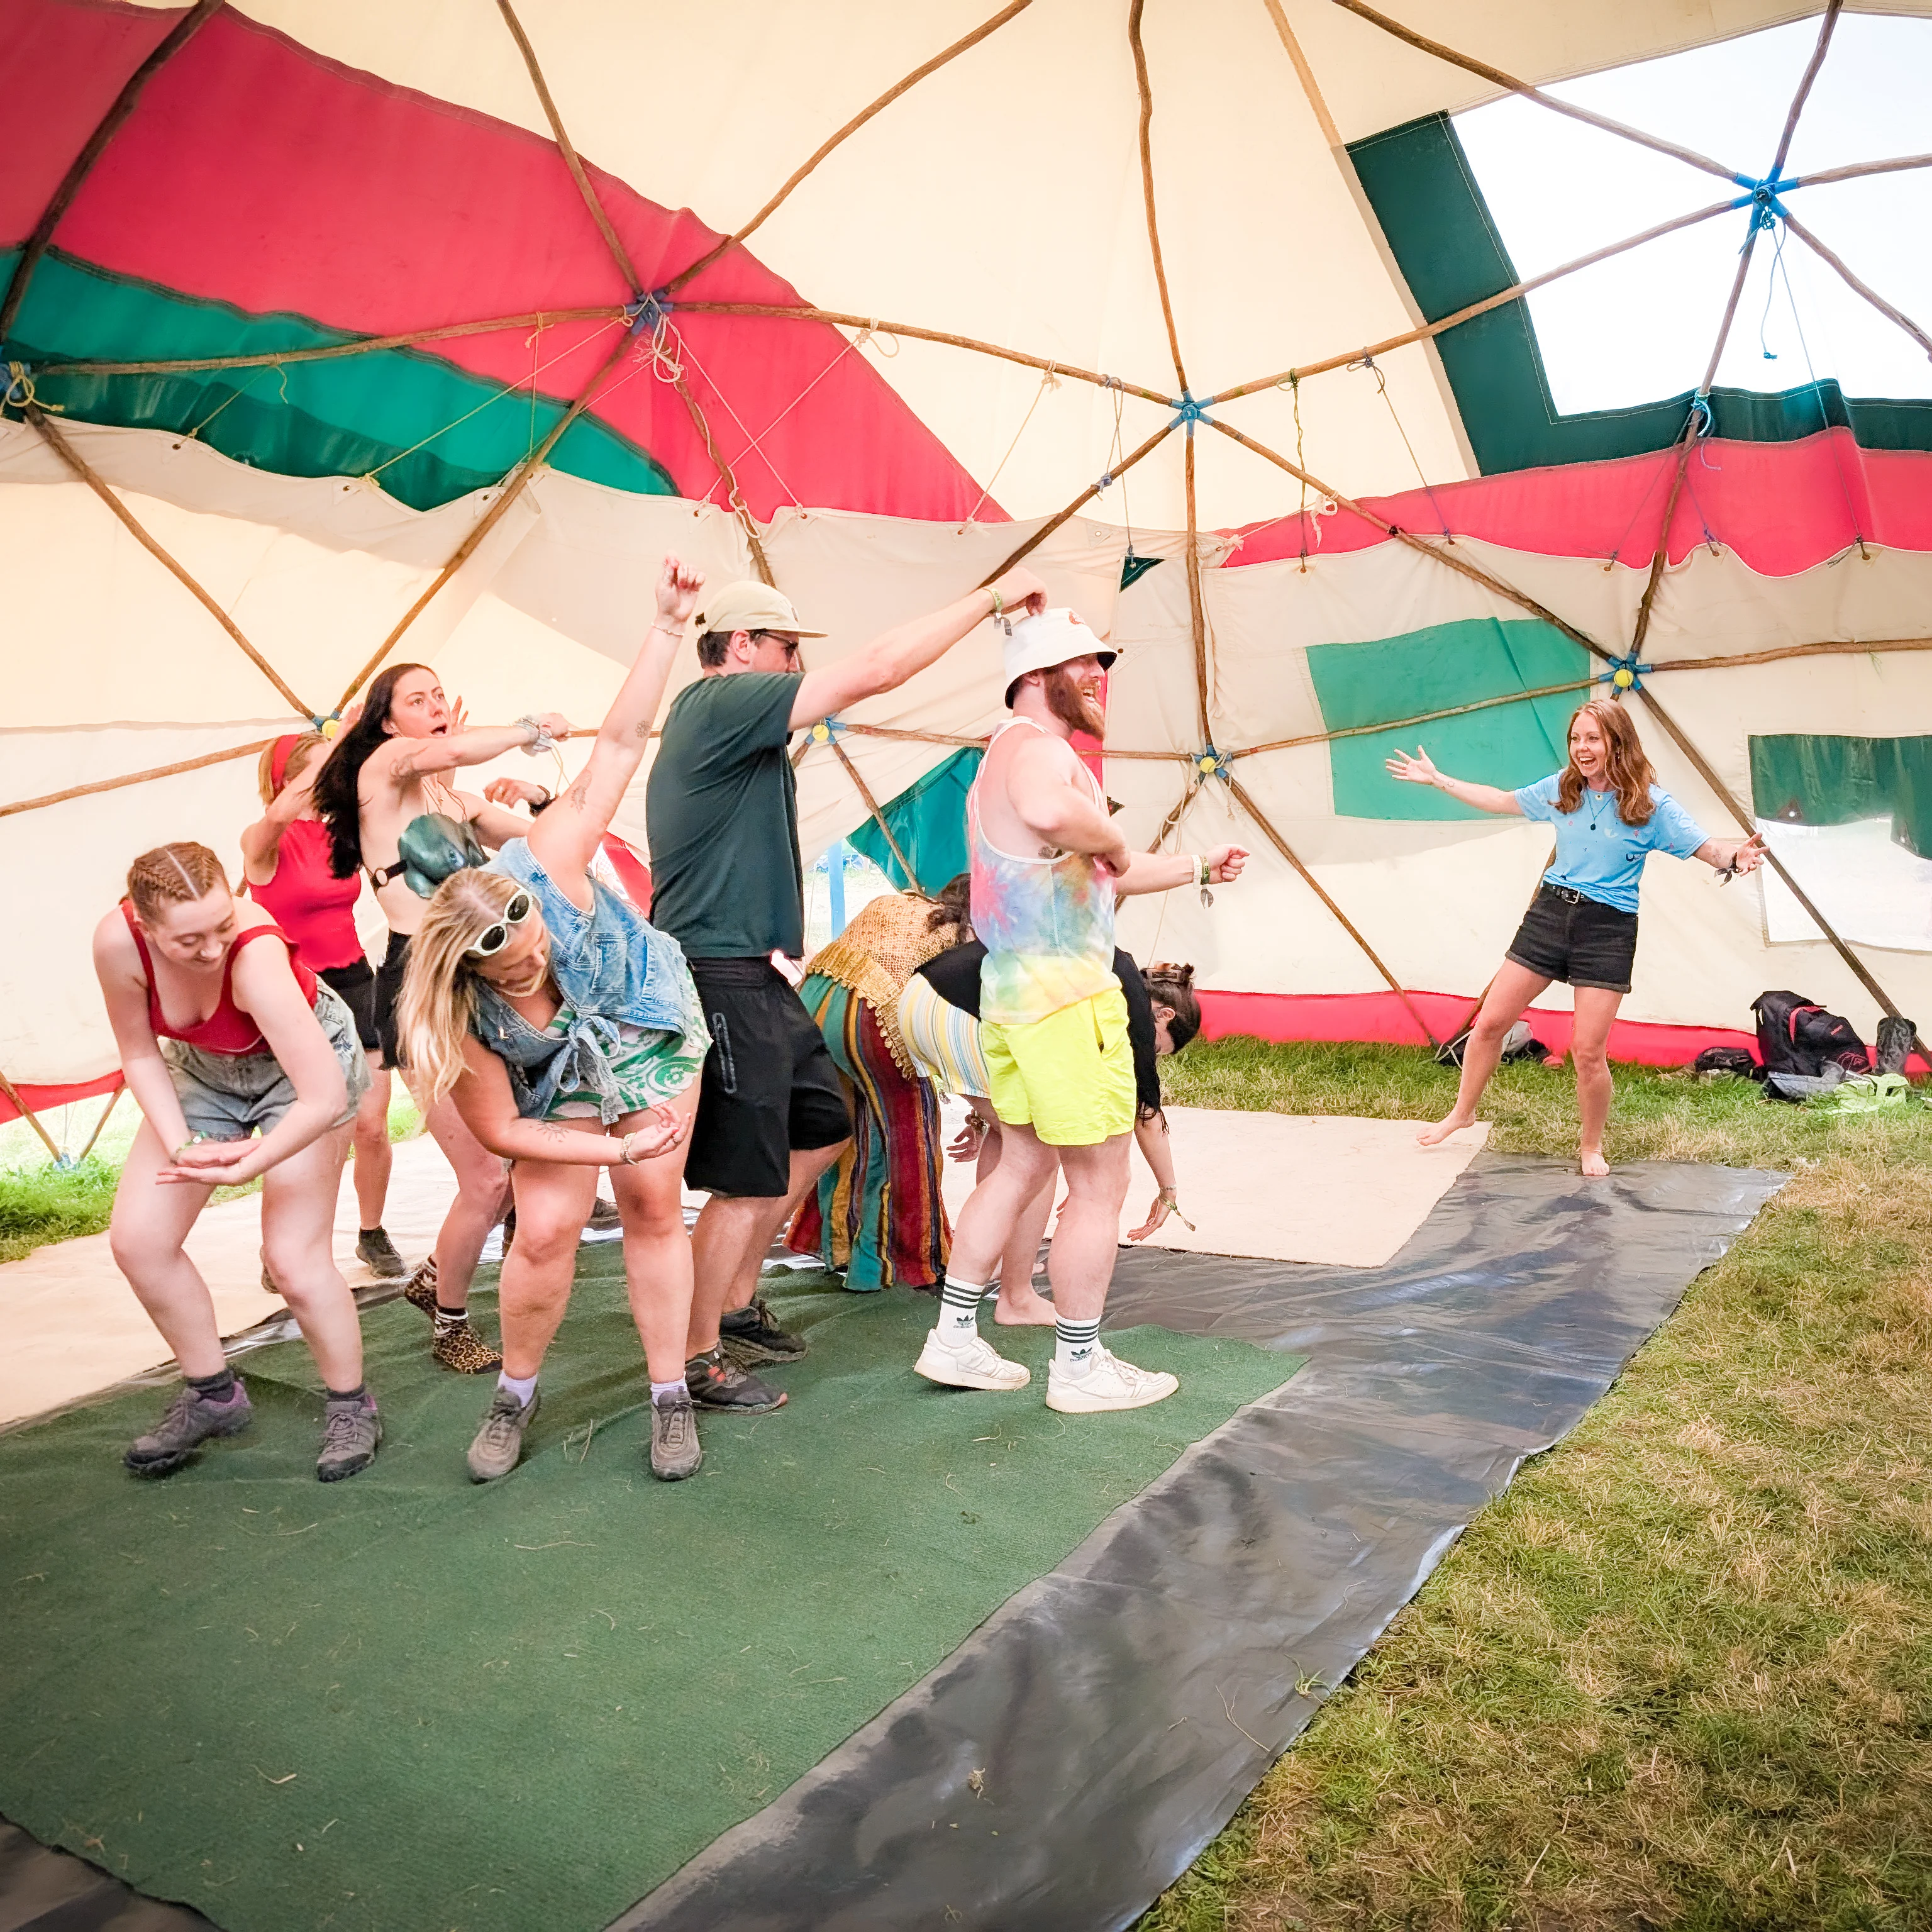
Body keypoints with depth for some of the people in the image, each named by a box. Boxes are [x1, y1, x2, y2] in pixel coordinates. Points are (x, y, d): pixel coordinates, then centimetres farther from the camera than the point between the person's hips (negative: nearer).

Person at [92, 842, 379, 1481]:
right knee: (137, 1238, 0)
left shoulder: (256, 955, -40)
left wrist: (245, 1166, -35)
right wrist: (180, 1147, -19)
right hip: (203, 1067, 5)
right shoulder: (118, 941, -28)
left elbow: (326, 1099, -40)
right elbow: (140, 1054, -10)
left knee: (293, 1257, -9)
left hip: (301, 1066, -5)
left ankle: (351, 1407, 14)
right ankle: (213, 1396, 20)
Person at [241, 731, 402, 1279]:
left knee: (372, 1125, 2)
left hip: (353, 982, 4)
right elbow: (280, 814, -34)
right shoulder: (263, 840, -10)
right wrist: (336, 747, -31)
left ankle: (371, 1234, 23)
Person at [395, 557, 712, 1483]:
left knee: (653, 1206, -1)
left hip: (651, 1032, 1)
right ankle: (516, 1396, 17)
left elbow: (618, 743, -30)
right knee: (544, 1231, -10)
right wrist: (617, 1146, -22)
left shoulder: (546, 868, -33)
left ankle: (670, 1397, 12)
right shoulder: (454, 1016, -30)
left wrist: (667, 625, -34)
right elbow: (501, 1130, -20)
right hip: (564, 1078, 0)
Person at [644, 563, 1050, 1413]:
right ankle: (696, 1360, 11)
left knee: (819, 1127, 18)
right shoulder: (722, 703, -14)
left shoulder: (713, 717, 19)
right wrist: (992, 596, -12)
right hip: (720, 979, -11)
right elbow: (877, 669, -20)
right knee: (749, 1179, -3)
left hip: (751, 974, 11)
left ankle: (736, 1301, 29)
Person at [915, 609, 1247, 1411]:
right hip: (1064, 990, -11)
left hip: (1014, 987, 11)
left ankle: (954, 1340, 23)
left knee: (1022, 1165, 18)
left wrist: (1199, 867, 33)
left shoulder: (1020, 752, 24)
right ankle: (1080, 1367, 12)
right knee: (1099, 1182, 0)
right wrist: (1109, 835, -18)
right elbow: (1050, 811, -39)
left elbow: (1095, 877, 31)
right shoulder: (1034, 745, -12)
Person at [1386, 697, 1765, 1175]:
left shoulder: (1650, 804, -8)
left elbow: (1705, 847, -11)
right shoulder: (1561, 789, 4)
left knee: (1588, 1051, -5)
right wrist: (1438, 780, 17)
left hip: (1608, 928, -4)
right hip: (1549, 912, 4)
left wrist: (1735, 854, -35)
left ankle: (1591, 1146, 20)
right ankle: (1462, 1112, 28)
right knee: (1490, 1022, 6)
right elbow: (1501, 801, 16)